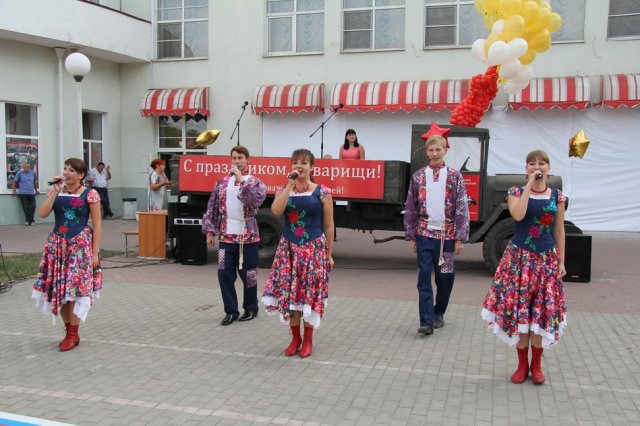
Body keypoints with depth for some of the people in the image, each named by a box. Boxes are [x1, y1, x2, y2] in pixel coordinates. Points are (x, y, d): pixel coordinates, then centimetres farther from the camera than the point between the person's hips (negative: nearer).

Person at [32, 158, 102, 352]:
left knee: (74, 289, -4)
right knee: (59, 288, 5)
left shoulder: (90, 194, -5)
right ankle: (69, 330, 20)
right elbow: (42, 214, -5)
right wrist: (54, 192, -10)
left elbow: (97, 224, -5)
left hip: (80, 245, -4)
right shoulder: (56, 191, 8)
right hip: (57, 244, 5)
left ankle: (73, 334, 8)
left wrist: (95, 251, -10)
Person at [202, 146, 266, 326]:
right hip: (226, 235, 3)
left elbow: (255, 201, -22)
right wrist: (210, 231, 5)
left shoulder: (255, 182, -2)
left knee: (248, 274, 5)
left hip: (248, 236, -3)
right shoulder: (222, 182, 8)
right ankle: (231, 311, 14)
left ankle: (251, 309, 23)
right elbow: (213, 206, 9)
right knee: (224, 273, 2)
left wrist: (241, 180, -21)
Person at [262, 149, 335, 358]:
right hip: (289, 249, 3)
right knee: (288, 292, 3)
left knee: (310, 293, 1)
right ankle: (295, 337, 20)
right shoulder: (284, 190, 6)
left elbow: (328, 226, 1)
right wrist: (290, 185, -15)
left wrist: (329, 254, 1)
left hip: (314, 249, -3)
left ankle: (308, 339, 18)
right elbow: (276, 211, -16)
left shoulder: (322, 192, -2)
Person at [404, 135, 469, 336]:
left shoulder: (455, 176, 1)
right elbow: (411, 208, 8)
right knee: (424, 277, -4)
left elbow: (462, 209, -2)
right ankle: (426, 321, -3)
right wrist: (411, 235, 5)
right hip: (424, 234, 1)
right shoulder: (418, 177, 5)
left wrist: (460, 238, -6)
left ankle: (438, 313, 28)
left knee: (445, 277, 8)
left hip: (447, 235, 0)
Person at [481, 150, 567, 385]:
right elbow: (518, 215, -21)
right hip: (520, 257, -1)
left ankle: (536, 365, 20)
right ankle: (522, 364, 16)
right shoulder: (516, 192, -1)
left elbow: (559, 230, 8)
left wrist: (561, 261, 5)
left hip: (547, 259, 2)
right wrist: (529, 185, -17)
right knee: (519, 309, 0)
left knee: (542, 311, 4)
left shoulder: (557, 196, 5)